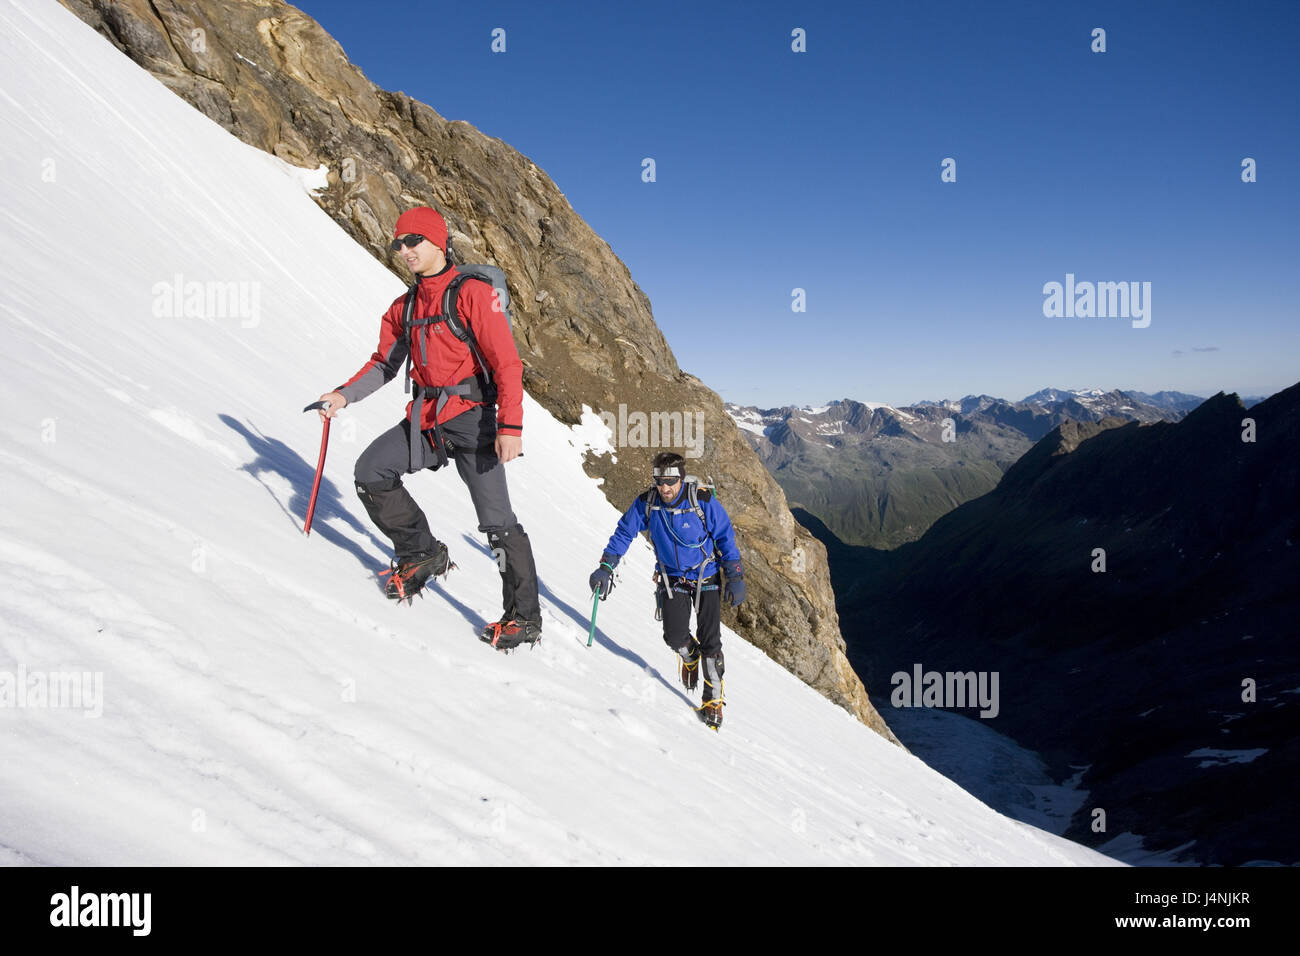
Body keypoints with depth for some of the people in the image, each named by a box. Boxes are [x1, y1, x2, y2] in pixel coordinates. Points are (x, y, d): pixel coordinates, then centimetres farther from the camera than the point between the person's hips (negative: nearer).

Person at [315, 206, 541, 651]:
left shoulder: (473, 293, -8)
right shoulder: (404, 307, 14)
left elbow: (506, 362, -14)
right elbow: (384, 363, 19)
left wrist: (510, 425, -24)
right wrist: (344, 394, 2)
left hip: (471, 417, -7)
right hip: (425, 417, 7)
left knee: (496, 521, -7)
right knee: (370, 473, -5)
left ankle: (525, 617, 3)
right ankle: (422, 552, 11)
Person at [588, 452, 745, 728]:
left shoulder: (703, 501, -19)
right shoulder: (646, 503, -13)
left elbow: (725, 538, -9)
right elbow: (624, 533, -2)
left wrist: (735, 578, -10)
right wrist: (606, 567, -10)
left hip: (706, 577, -2)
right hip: (672, 578, 2)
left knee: (710, 641, -6)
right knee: (675, 637, -12)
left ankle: (713, 700, 12)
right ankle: (690, 656, 25)